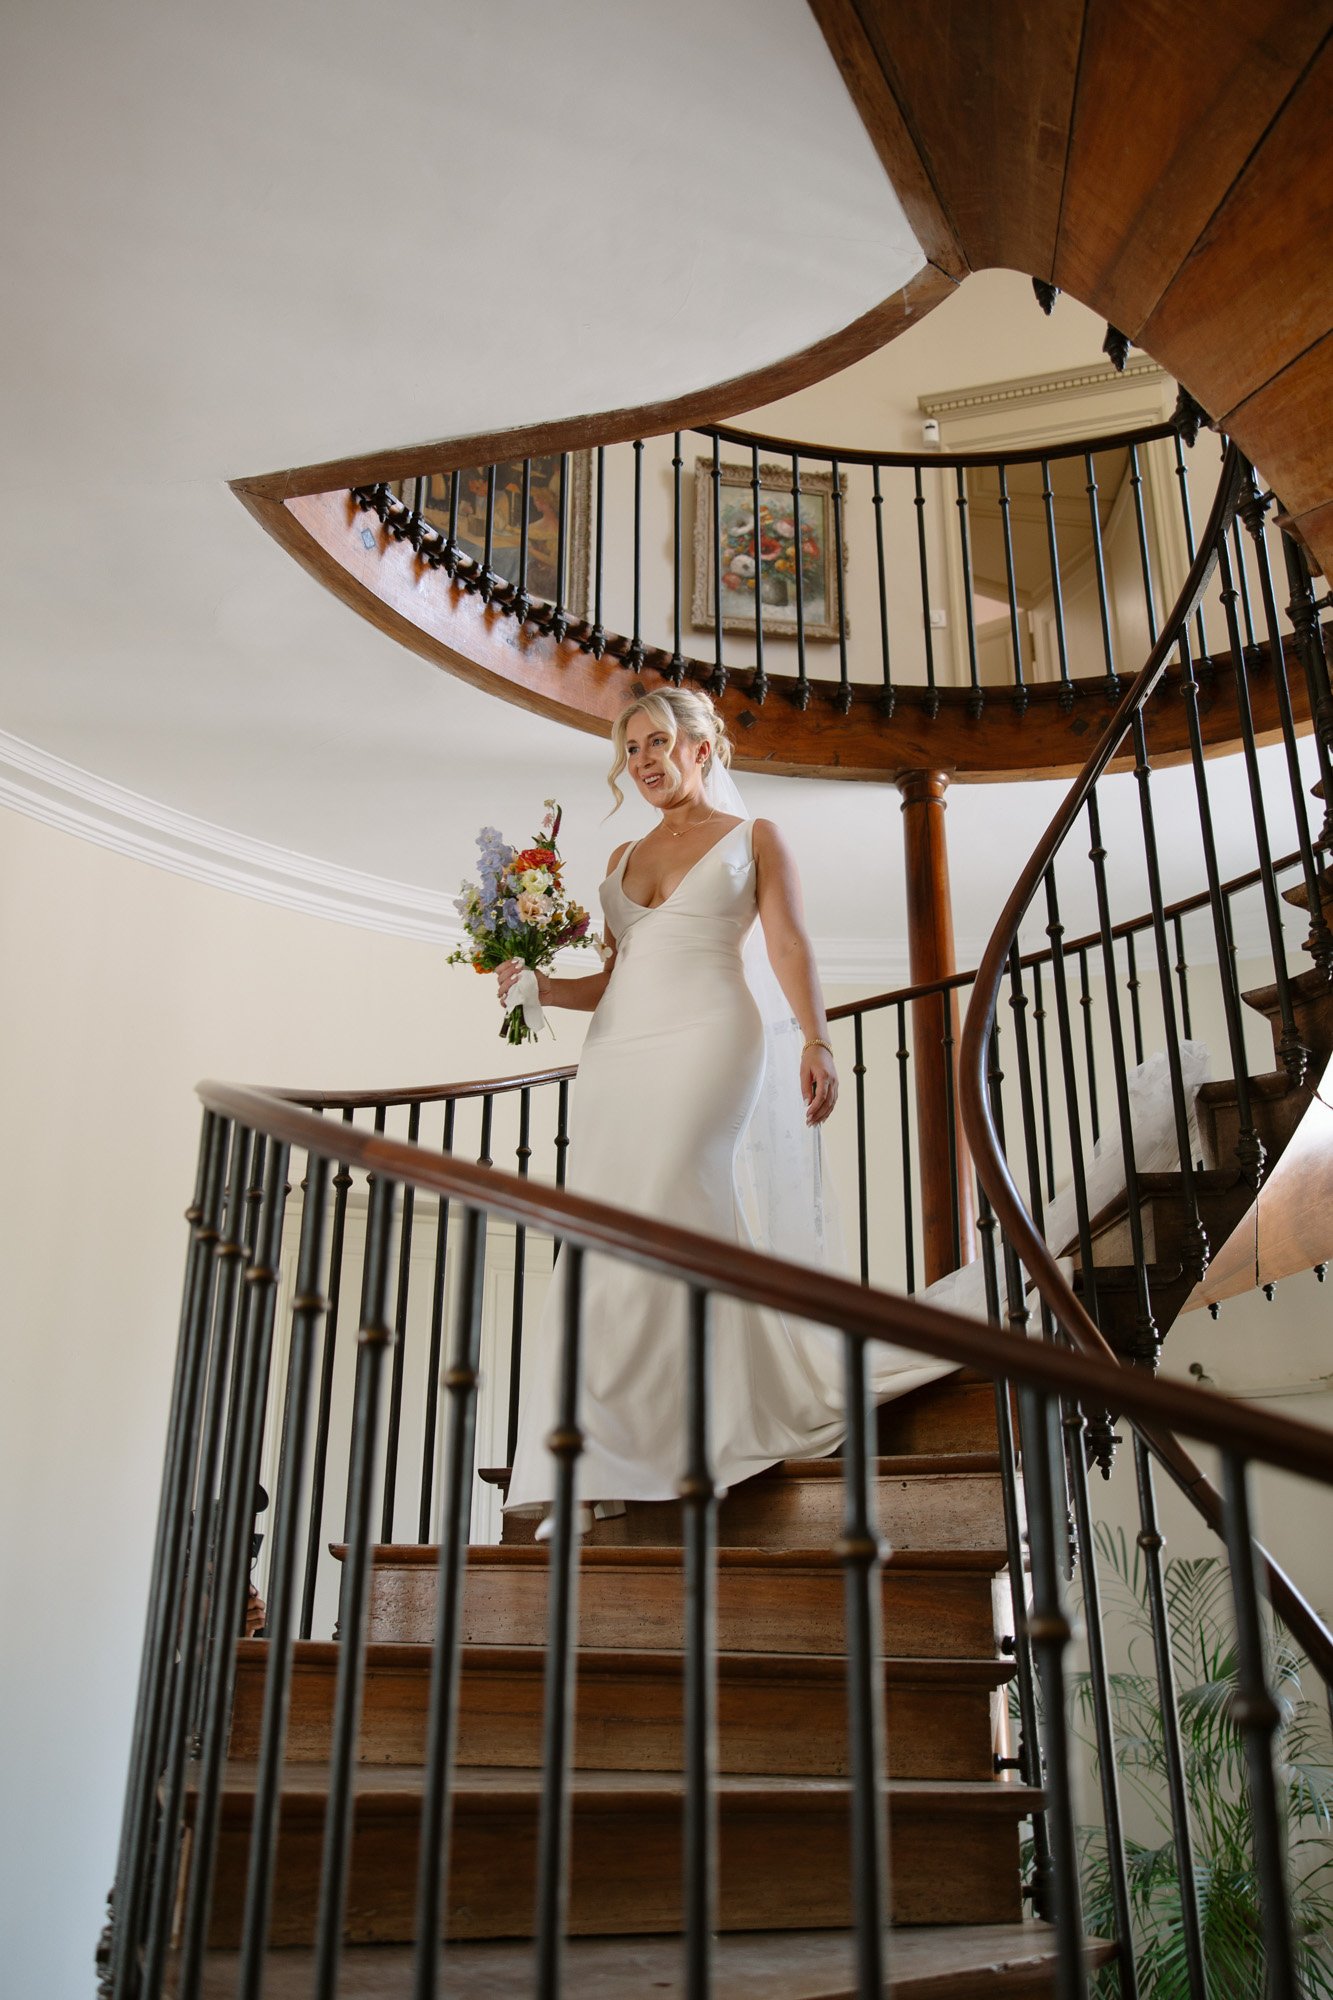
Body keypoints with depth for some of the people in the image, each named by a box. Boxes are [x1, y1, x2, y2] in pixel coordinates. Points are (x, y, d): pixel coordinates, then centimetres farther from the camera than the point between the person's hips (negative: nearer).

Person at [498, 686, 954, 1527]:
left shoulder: (754, 837, 12)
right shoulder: (624, 858, 24)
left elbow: (789, 947, -1)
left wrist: (816, 1039, -16)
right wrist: (544, 987, 4)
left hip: (707, 1040, -5)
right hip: (618, 1051, 5)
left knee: (667, 1221, -15)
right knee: (607, 1235, -4)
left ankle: (616, 1450, -6)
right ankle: (600, 1470, 0)